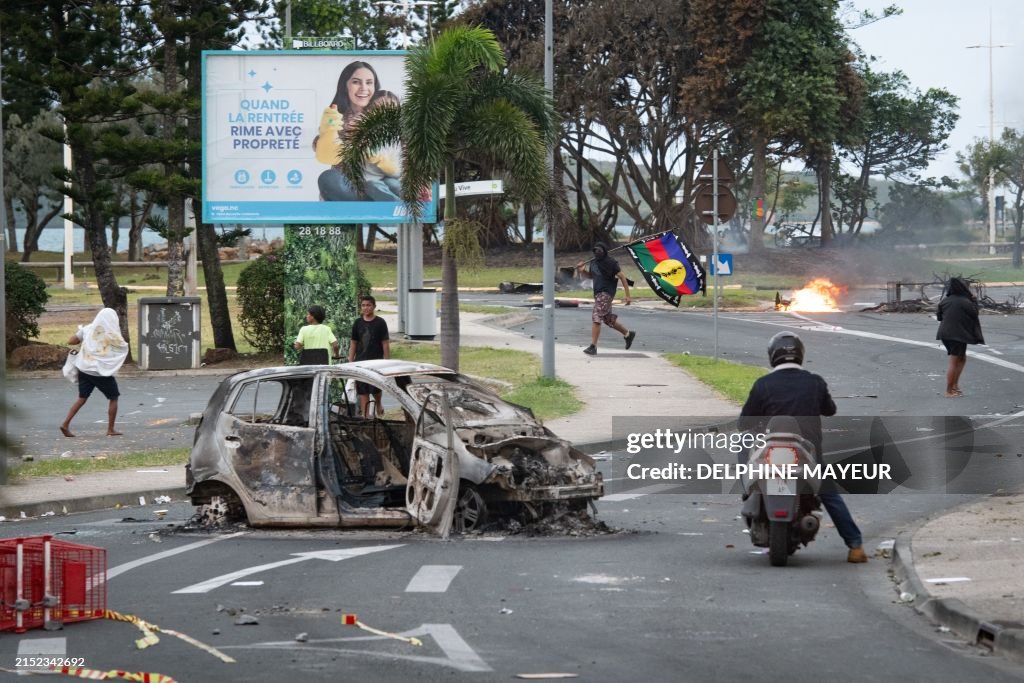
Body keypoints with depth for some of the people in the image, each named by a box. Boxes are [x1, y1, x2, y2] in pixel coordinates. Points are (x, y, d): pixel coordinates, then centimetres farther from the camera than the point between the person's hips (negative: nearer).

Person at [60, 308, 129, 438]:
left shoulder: (88, 329, 1)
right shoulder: (113, 335, -7)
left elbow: (70, 341, 1)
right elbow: (124, 347, 8)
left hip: (85, 369, 4)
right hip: (103, 372, -4)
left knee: (82, 398, 12)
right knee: (113, 398, 12)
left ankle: (66, 424, 0)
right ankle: (111, 429, 10)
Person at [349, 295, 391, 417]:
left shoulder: (380, 323, -1)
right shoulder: (358, 323, 9)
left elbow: (385, 344, -1)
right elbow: (353, 344, 13)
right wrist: (350, 362, 7)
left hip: (376, 361, -3)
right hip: (361, 361, 3)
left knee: (375, 390, -7)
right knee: (362, 391, 0)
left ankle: (378, 406, 23)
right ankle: (365, 415, 4)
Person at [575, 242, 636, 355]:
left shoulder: (611, 263, -12)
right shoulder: (593, 262, 11)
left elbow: (622, 277, -11)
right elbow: (590, 275, 28)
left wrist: (627, 295, -14)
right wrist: (582, 271, 4)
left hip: (606, 294, -9)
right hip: (598, 294, 9)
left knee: (596, 318, -16)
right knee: (608, 319, 17)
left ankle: (593, 346, -15)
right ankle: (628, 334, 36)